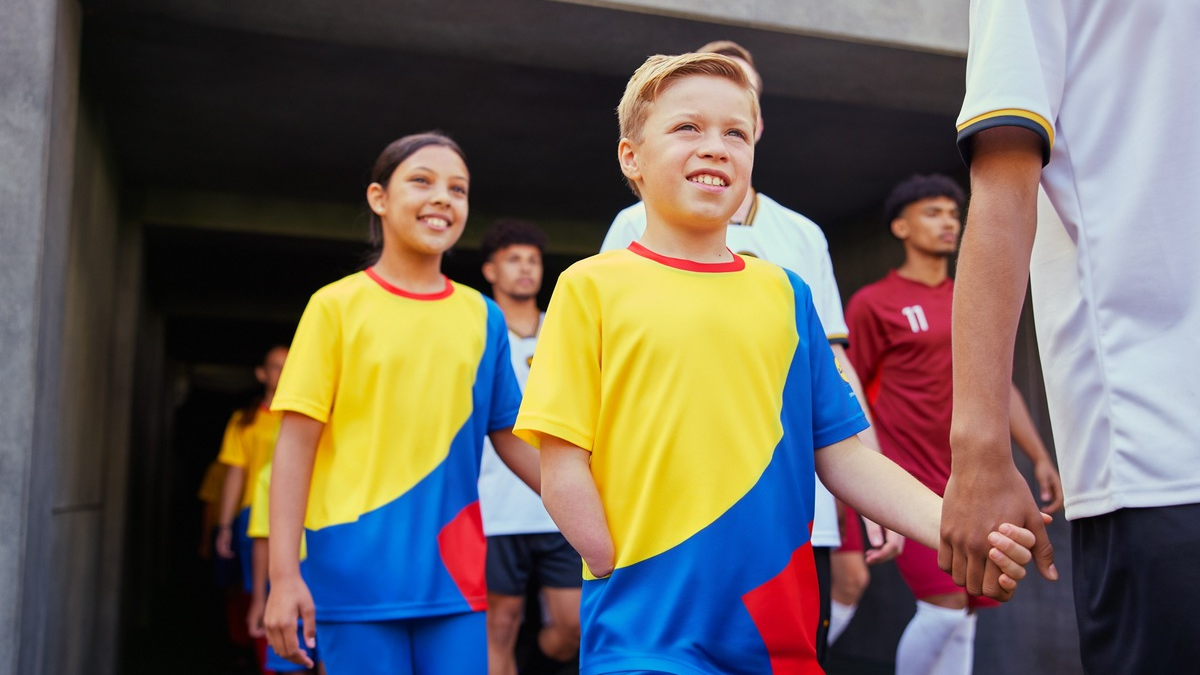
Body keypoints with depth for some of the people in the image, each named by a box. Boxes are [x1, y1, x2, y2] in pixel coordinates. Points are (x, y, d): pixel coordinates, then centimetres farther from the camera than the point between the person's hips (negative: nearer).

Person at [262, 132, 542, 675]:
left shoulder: (483, 317, 8)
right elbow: (297, 443, -4)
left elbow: (511, 436, 12)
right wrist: (284, 574, -10)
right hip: (357, 577, -3)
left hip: (454, 577, 3)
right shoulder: (337, 305, -1)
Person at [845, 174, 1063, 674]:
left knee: (963, 619, 7)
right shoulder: (873, 303, -3)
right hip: (908, 483, -6)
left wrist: (1040, 457, 9)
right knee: (946, 606, -13)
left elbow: (999, 386, 17)